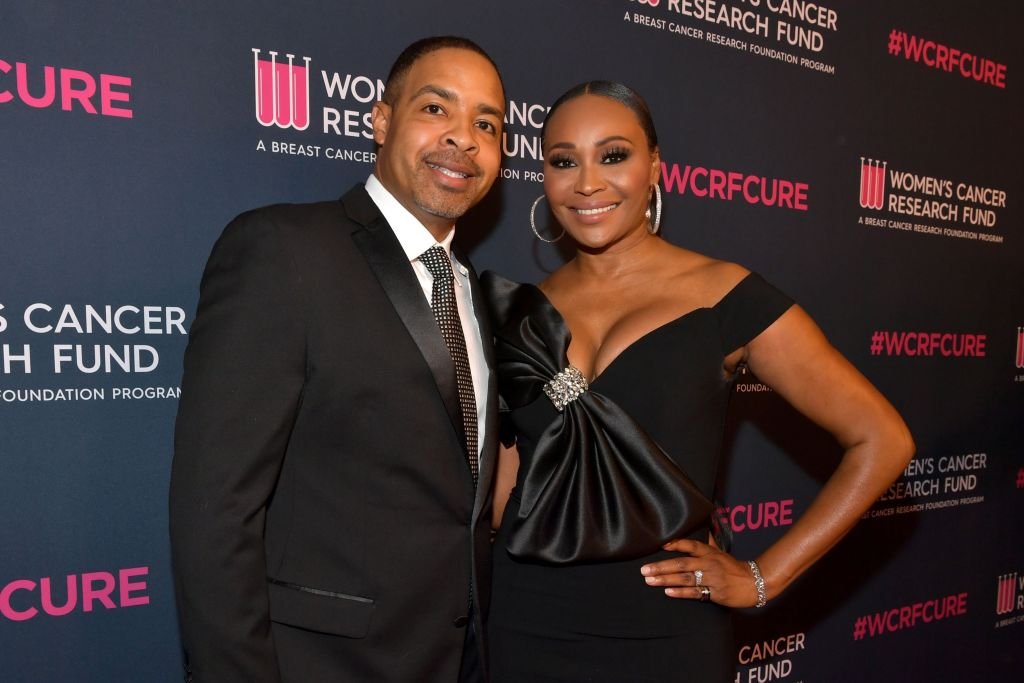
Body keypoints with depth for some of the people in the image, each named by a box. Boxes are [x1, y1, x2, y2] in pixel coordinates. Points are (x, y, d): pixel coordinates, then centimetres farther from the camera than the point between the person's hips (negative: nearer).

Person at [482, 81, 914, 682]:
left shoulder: (724, 296, -8)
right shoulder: (524, 313, 2)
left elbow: (882, 441, -6)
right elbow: (506, 488, 8)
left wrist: (762, 579, -6)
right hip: (525, 630, 3)